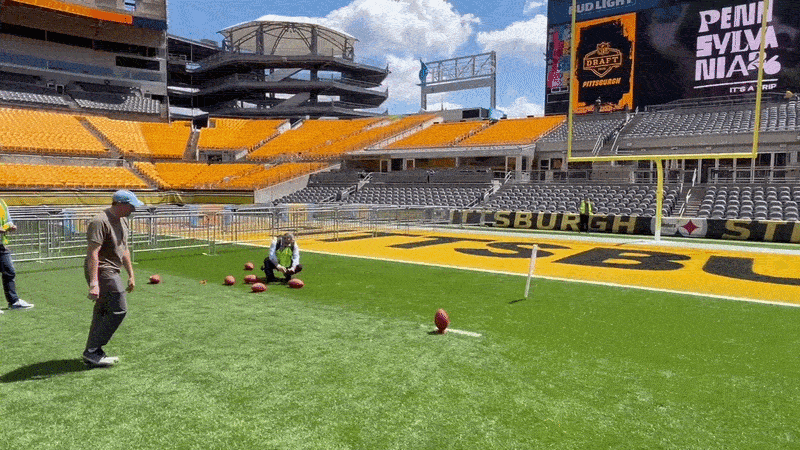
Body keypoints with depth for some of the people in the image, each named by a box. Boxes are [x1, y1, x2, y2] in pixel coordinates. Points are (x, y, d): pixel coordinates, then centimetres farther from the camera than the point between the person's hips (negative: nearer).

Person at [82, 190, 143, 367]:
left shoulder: (123, 221, 13)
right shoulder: (100, 222, -17)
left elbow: (124, 250, 22)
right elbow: (92, 253, -24)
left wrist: (131, 275, 22)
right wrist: (94, 283, -29)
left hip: (112, 272, 10)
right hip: (102, 272, -10)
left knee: (103, 313, 13)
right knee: (118, 310, -11)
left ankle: (93, 353, 22)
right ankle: (92, 351, -3)